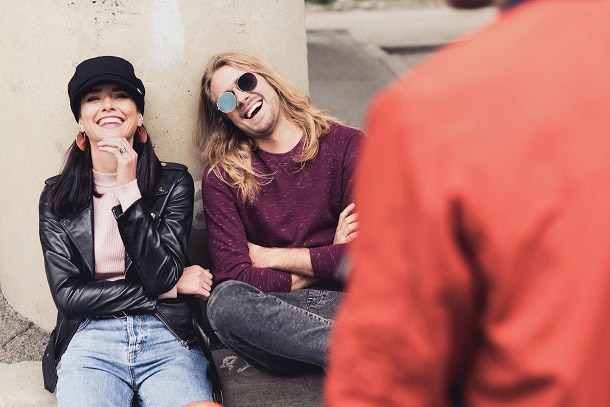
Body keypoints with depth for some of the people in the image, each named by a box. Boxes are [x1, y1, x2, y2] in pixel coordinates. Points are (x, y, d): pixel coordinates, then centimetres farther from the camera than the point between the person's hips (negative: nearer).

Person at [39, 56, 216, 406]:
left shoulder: (174, 182, 6)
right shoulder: (57, 198, 8)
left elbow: (161, 275, -6)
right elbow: (67, 295, 0)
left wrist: (128, 189, -10)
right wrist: (172, 289, -3)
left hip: (168, 338, 0)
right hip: (90, 341, 0)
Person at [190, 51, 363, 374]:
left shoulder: (345, 145, 6)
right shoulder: (222, 177, 8)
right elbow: (232, 275, -4)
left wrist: (270, 257, 0)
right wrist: (325, 262, -2)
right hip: (278, 310, 2)